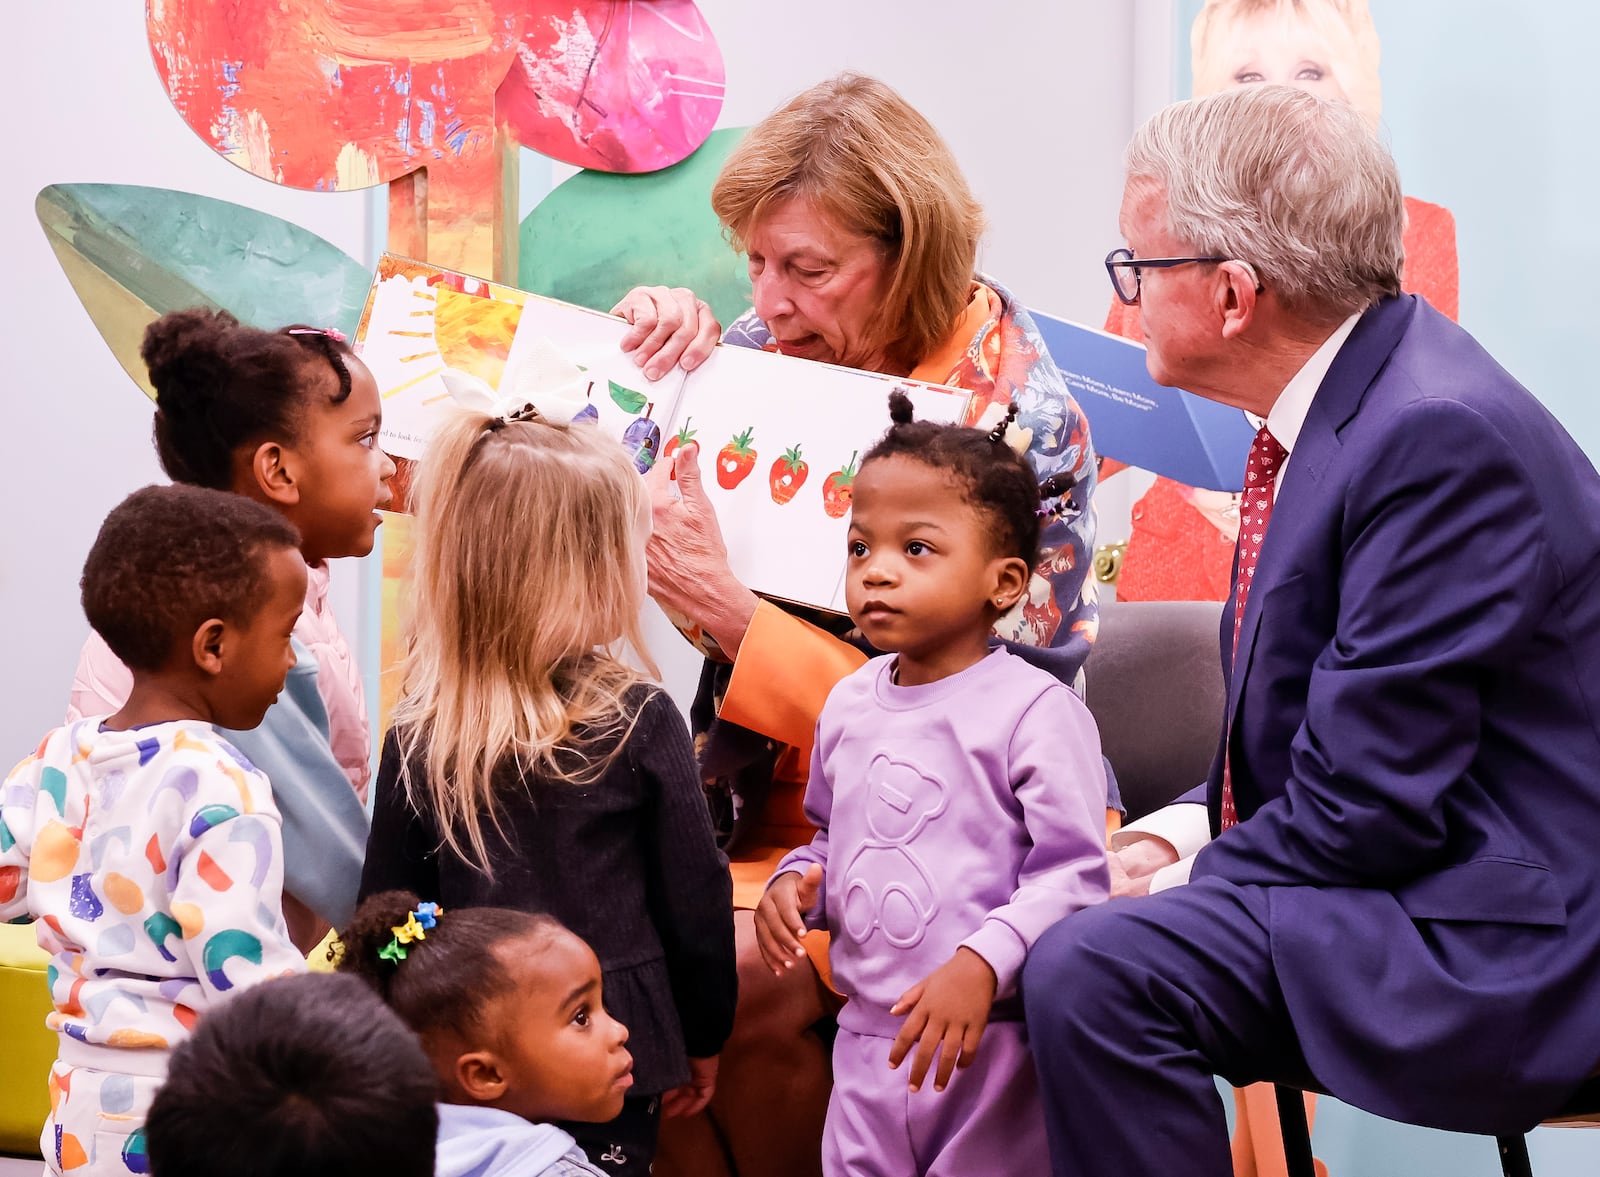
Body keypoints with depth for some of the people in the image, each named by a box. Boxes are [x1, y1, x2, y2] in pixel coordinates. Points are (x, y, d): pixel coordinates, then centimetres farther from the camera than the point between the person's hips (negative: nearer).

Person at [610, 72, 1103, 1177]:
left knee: (734, 977, -28)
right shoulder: (773, 348, 1)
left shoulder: (1022, 421, -14)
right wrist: (652, 352, -6)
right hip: (775, 813, 5)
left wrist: (721, 606, -23)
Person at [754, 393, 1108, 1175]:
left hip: (993, 1044, -6)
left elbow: (1073, 872, -15)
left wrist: (982, 964, -26)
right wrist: (795, 881, 3)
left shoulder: (1032, 709, -11)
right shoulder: (848, 706, 10)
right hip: (871, 1041, 6)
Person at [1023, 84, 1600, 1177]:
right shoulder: (1346, 396, 9)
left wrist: (1173, 884, -11)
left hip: (1498, 943, -10)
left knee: (1092, 971, -27)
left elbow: (1366, 807, -23)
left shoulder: (1442, 437, -23)